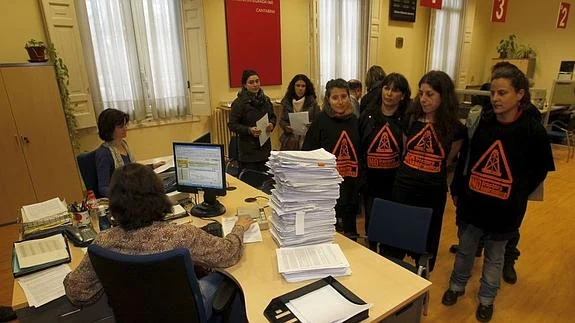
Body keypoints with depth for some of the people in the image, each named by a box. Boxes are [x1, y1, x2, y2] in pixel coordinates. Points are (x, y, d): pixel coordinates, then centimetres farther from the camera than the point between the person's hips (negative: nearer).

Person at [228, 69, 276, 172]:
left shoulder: (265, 99, 9)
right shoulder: (239, 102, -9)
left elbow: (273, 116, 20)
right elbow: (232, 125, -8)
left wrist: (271, 124, -3)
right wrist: (249, 130, -22)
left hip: (265, 147, 5)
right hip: (248, 151, -5)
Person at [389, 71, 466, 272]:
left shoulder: (455, 129, -8)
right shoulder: (411, 119, -3)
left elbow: (447, 161, 6)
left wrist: (430, 173, 10)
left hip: (433, 192, -1)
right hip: (404, 186, 2)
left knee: (427, 238, 16)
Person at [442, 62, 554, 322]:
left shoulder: (533, 130, -12)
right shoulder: (480, 123, -7)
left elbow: (540, 171, -1)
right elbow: (463, 160, 1)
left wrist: (518, 195, -3)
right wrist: (457, 191, 2)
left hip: (505, 209, -1)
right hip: (471, 202, 2)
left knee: (494, 256, 19)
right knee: (465, 249, 20)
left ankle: (486, 299, 41)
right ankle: (457, 286, 43)